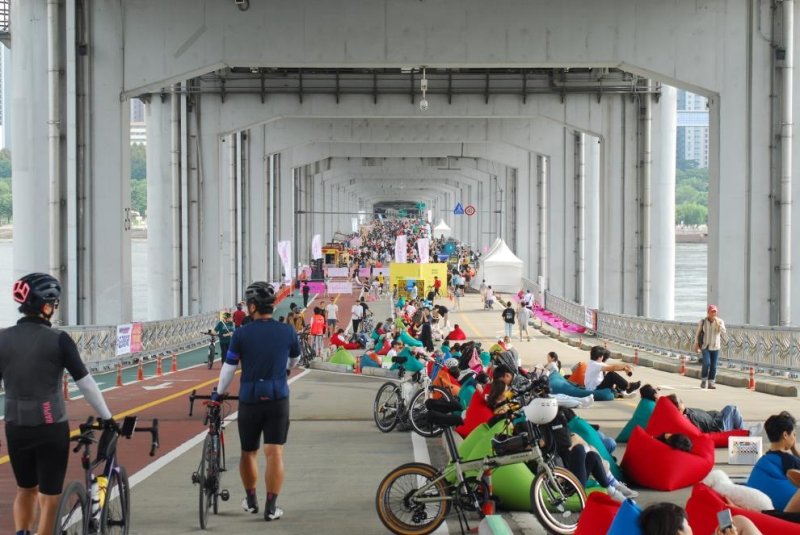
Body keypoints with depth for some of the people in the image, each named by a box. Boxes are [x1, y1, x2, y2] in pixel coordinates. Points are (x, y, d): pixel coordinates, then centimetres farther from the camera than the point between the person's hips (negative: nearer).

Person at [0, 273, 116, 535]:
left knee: (25, 489, 24)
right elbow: (85, 383, -9)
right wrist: (107, 417, 2)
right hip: (51, 428, -4)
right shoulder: (58, 339, -11)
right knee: (49, 498, 7)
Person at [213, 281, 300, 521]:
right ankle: (271, 507, -5)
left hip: (249, 400, 0)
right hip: (278, 399, 0)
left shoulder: (241, 334, -6)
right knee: (274, 452, -1)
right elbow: (295, 358, 18)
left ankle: (251, 500, 29)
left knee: (248, 452, 16)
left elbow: (229, 367, -1)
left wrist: (218, 393, 14)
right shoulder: (287, 331, 0)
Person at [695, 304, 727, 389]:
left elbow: (723, 332, -15)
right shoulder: (703, 321, -2)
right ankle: (703, 380, 2)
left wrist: (717, 323, -23)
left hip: (715, 347, 2)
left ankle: (710, 383, 12)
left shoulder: (720, 321, 0)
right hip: (705, 346, -2)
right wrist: (696, 344, 4)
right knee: (706, 363, -17)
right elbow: (697, 333, 6)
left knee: (713, 366, 1)